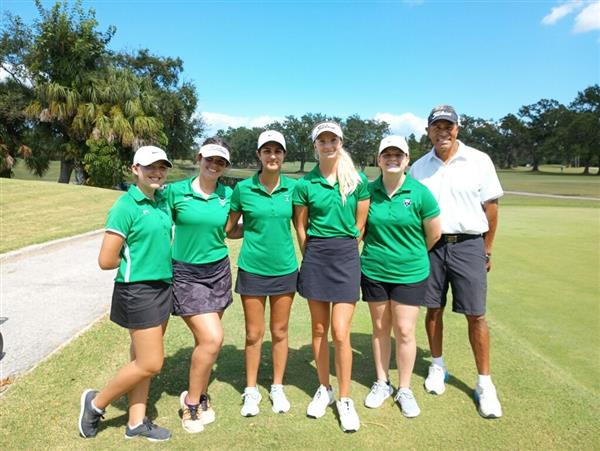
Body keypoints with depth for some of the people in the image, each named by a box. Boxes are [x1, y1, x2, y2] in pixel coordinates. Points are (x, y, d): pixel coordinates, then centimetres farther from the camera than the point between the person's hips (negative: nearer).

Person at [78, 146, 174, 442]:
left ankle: (136, 423, 27)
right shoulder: (125, 206, -15)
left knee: (142, 359, 14)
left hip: (163, 287, 7)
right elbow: (106, 261, -16)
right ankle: (96, 403, 21)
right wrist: (136, 261, -3)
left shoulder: (163, 202, 6)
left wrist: (152, 257, 6)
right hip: (137, 291, -7)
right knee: (150, 364, -1)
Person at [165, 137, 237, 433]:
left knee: (204, 340, 8)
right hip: (186, 274, -3)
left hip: (218, 272, 4)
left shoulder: (228, 195, 1)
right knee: (212, 338, -11)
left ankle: (200, 396, 31)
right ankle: (191, 401, 14)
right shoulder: (176, 191, -8)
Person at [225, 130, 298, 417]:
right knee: (254, 333, 9)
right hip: (252, 269, -1)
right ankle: (251, 390, 28)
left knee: (279, 331, 14)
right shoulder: (243, 189, -6)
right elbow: (228, 228, 3)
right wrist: (253, 230, -7)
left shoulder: (292, 187, -2)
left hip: (284, 268, 1)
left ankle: (277, 388, 32)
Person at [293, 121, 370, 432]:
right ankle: (324, 389, 30)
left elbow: (360, 225, 5)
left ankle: (345, 399, 14)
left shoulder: (357, 181, -1)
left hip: (346, 257, -1)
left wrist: (341, 249, 6)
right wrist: (314, 255, 10)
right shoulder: (304, 184, 0)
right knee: (319, 330, 11)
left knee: (340, 333, -4)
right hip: (315, 257, 1)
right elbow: (300, 227, 8)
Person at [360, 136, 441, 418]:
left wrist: (411, 254, 10)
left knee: (404, 331, 4)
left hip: (410, 273, -2)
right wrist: (378, 250, 6)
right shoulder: (369, 191, -4)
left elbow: (434, 234, -1)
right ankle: (382, 383, 32)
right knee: (380, 329, 14)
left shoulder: (419, 193, -10)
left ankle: (404, 389, 24)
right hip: (373, 271, 2)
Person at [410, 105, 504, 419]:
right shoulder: (418, 167, 6)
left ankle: (484, 384, 15)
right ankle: (437, 367, 30)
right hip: (430, 246, 2)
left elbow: (491, 206, 3)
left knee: (476, 315, 0)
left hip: (468, 245, -2)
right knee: (433, 309, 10)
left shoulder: (479, 161, 0)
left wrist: (487, 250, 4)